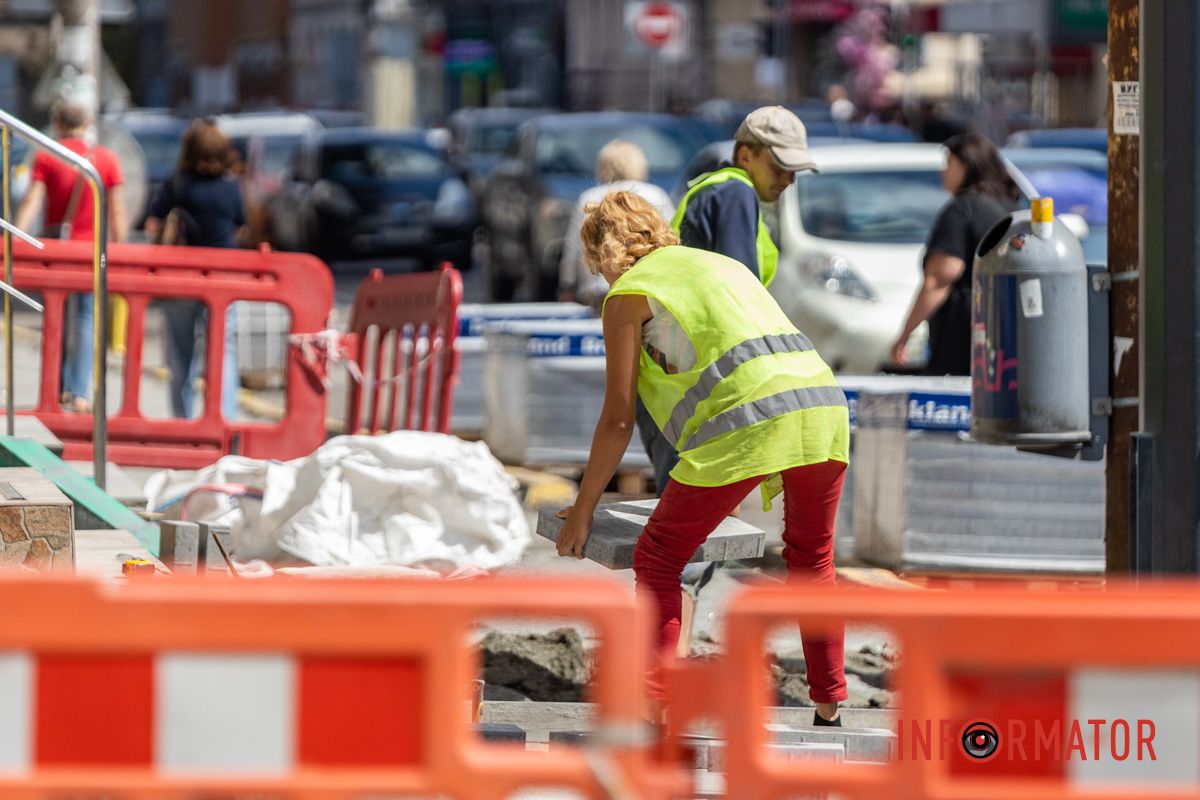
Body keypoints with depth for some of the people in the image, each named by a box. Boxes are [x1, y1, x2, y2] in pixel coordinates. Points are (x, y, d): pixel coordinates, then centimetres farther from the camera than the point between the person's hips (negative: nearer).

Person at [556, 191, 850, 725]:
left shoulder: (628, 294, 12)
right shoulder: (720, 264, 34)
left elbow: (618, 421, 8)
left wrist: (582, 511, 18)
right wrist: (720, 490, 52)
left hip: (747, 421, -6)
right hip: (821, 401, 6)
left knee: (658, 560, 8)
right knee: (811, 560, 25)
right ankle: (829, 711, 24)